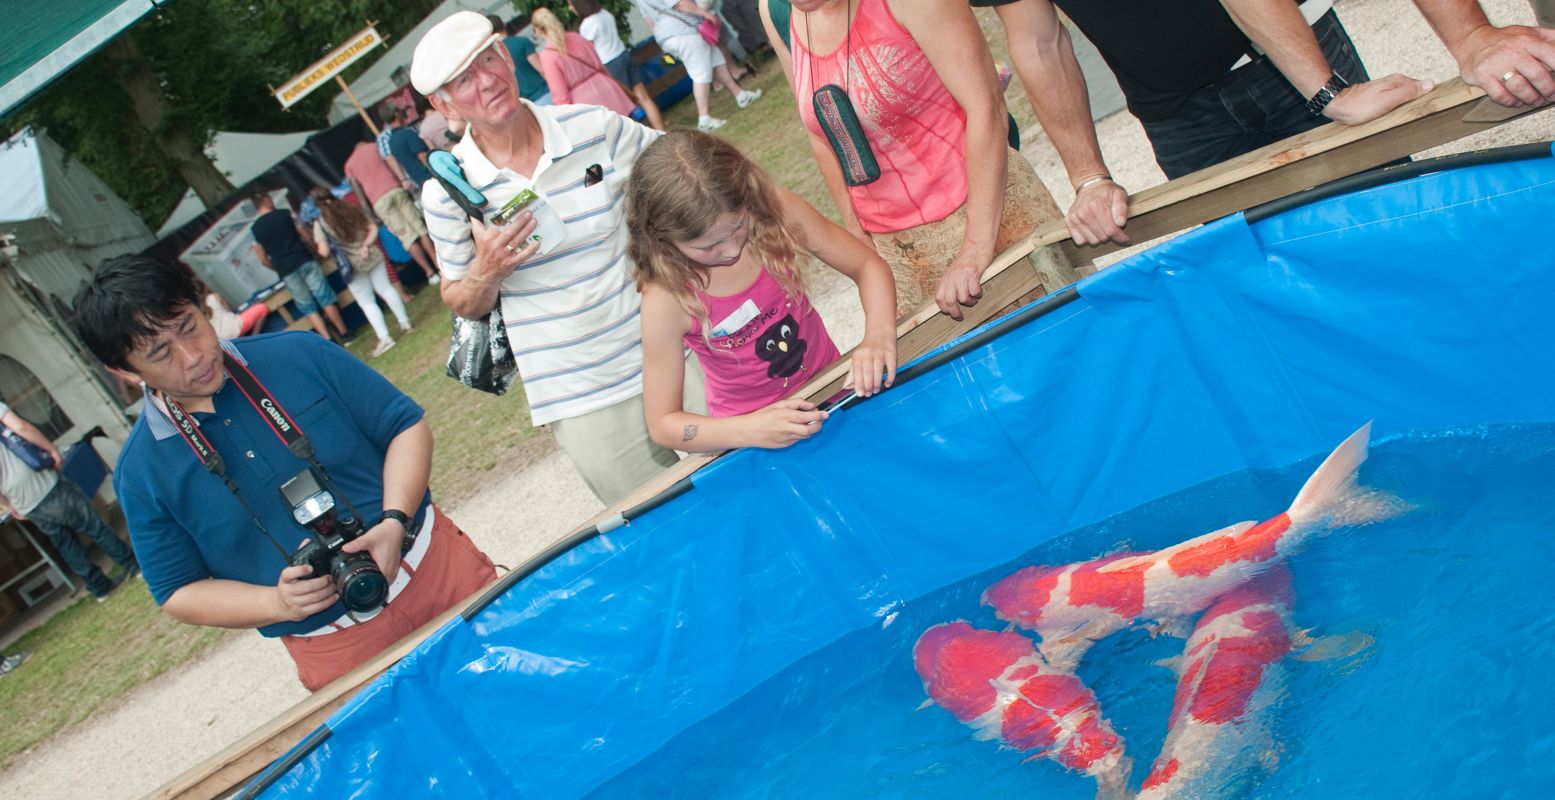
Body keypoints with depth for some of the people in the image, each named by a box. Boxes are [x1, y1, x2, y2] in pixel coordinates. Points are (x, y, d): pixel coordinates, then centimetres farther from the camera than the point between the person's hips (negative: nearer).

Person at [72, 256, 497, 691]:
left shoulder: (299, 355, -4)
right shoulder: (141, 472, -3)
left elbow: (406, 425, -1)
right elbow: (178, 593, 3)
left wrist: (395, 521, -17)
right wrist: (278, 604, -15)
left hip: (437, 561, 1)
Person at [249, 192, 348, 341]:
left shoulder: (256, 229, 5)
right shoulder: (284, 214, 0)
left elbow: (263, 260, 7)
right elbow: (306, 236, 5)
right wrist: (315, 250, 24)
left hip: (287, 272, 1)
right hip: (304, 261, -1)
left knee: (307, 308, 7)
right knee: (325, 298, 6)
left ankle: (329, 340, 4)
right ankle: (344, 333, 13)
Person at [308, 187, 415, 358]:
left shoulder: (319, 223, -10)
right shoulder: (350, 208, 4)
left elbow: (325, 252, -11)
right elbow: (373, 229, 3)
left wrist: (317, 247, 9)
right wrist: (365, 245, -2)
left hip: (352, 266, -4)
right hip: (371, 255, 4)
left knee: (367, 303, 5)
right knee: (386, 288, 17)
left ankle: (384, 338, 0)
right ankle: (404, 322, 21)